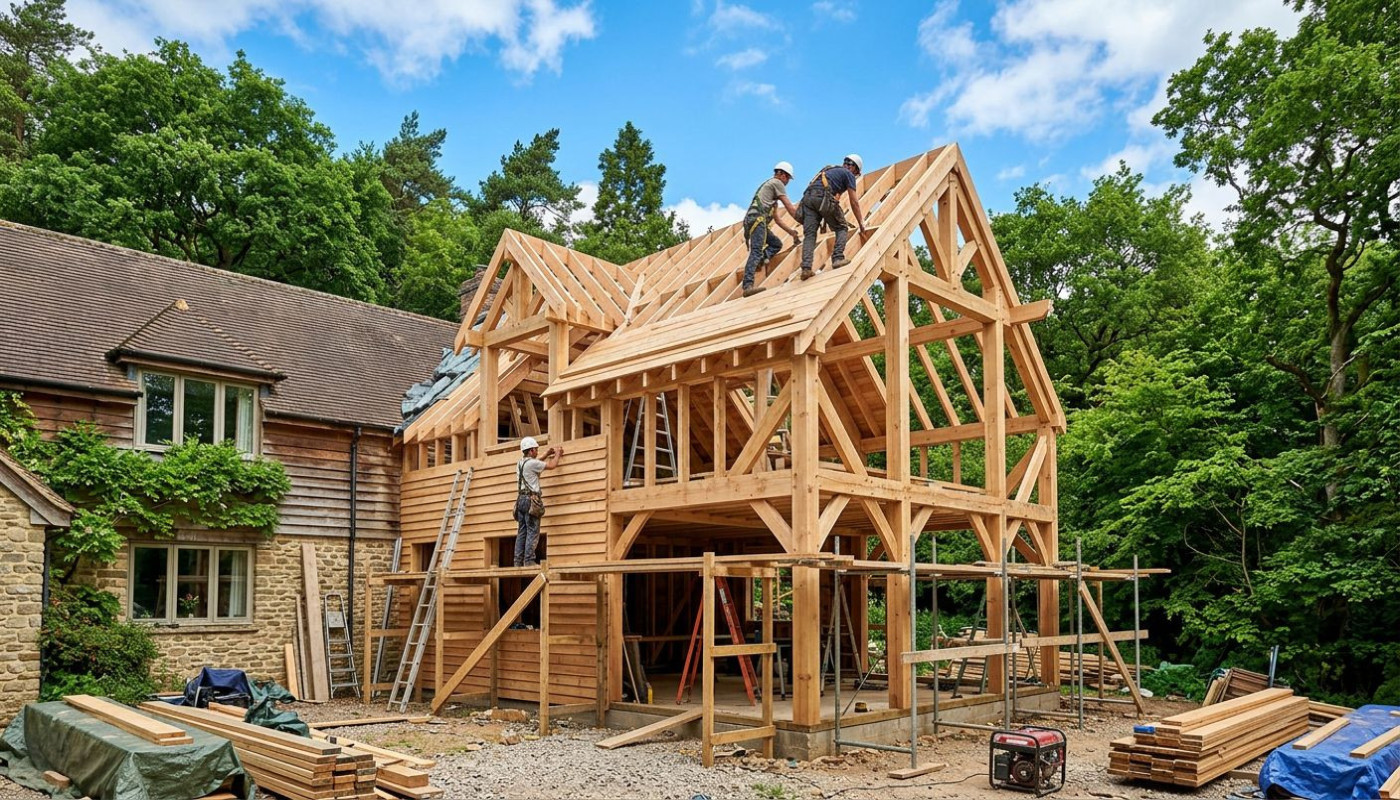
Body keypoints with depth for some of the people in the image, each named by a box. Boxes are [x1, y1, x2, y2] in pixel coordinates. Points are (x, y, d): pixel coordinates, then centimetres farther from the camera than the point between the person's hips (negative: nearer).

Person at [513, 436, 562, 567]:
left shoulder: (520, 464, 15)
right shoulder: (532, 463, -10)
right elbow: (551, 465, -2)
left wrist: (546, 454, 38)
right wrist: (557, 454, 15)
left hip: (520, 499, 8)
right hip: (531, 500, -8)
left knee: (521, 532, 7)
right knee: (533, 532, -8)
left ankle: (518, 562, 5)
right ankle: (529, 561, -13)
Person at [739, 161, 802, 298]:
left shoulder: (770, 185, 35)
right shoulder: (776, 183, 7)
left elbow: (776, 218, 34)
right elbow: (789, 207, 3)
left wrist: (790, 231, 30)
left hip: (751, 220, 10)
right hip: (757, 219, -10)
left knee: (777, 244, 18)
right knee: (756, 251, -21)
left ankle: (760, 261, -7)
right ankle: (748, 286, -34)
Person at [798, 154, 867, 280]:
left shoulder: (831, 170, 38)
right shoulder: (848, 174, 16)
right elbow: (854, 202, 12)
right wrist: (861, 223, 19)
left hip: (807, 196, 6)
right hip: (823, 197, -6)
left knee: (809, 234, -1)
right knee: (841, 228, 10)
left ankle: (806, 268, -15)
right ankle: (838, 258, -7)